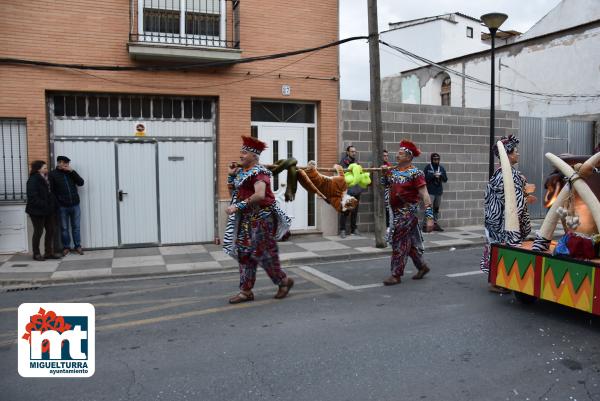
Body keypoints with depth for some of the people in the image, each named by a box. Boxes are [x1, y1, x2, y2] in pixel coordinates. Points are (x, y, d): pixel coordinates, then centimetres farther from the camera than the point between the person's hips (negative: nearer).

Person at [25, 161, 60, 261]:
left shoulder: (46, 179, 11)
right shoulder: (33, 180, -13)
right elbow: (32, 197, -20)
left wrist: (53, 206, 3)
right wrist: (43, 205, -24)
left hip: (48, 211, 8)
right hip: (37, 211, -8)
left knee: (51, 231, 9)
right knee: (38, 232, 3)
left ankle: (49, 252, 18)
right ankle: (36, 254, 16)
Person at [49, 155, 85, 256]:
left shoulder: (70, 172, 10)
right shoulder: (53, 174, -1)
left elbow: (81, 183, -1)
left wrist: (72, 171, -9)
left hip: (75, 205, 3)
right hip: (62, 206, -2)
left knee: (76, 227, 8)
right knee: (64, 228, 5)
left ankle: (77, 246, 18)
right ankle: (66, 247, 17)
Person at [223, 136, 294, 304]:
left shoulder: (258, 172, -16)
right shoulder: (241, 172, 11)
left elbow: (260, 195, -32)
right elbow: (233, 192, 17)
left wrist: (238, 206, -32)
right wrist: (231, 175, 5)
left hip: (261, 219, -9)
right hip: (245, 219, 9)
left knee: (263, 253, -1)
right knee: (244, 254, 8)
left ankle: (284, 281, 19)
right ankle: (246, 291, 15)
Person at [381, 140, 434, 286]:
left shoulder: (415, 173, -13)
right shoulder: (393, 171, 7)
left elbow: (424, 196, -16)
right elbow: (385, 186, 20)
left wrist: (429, 217, -21)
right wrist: (384, 173, 3)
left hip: (407, 212, -7)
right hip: (396, 212, 7)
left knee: (399, 242, -5)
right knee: (411, 242, 16)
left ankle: (396, 275, 4)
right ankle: (422, 266, 33)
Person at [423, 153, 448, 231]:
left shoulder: (441, 168, 11)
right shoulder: (427, 167, -1)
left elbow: (445, 179, 9)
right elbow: (424, 178, -8)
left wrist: (441, 175, -11)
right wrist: (433, 176, -18)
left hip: (439, 191, 5)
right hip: (430, 191, -5)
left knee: (436, 208, 10)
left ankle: (435, 224, 17)